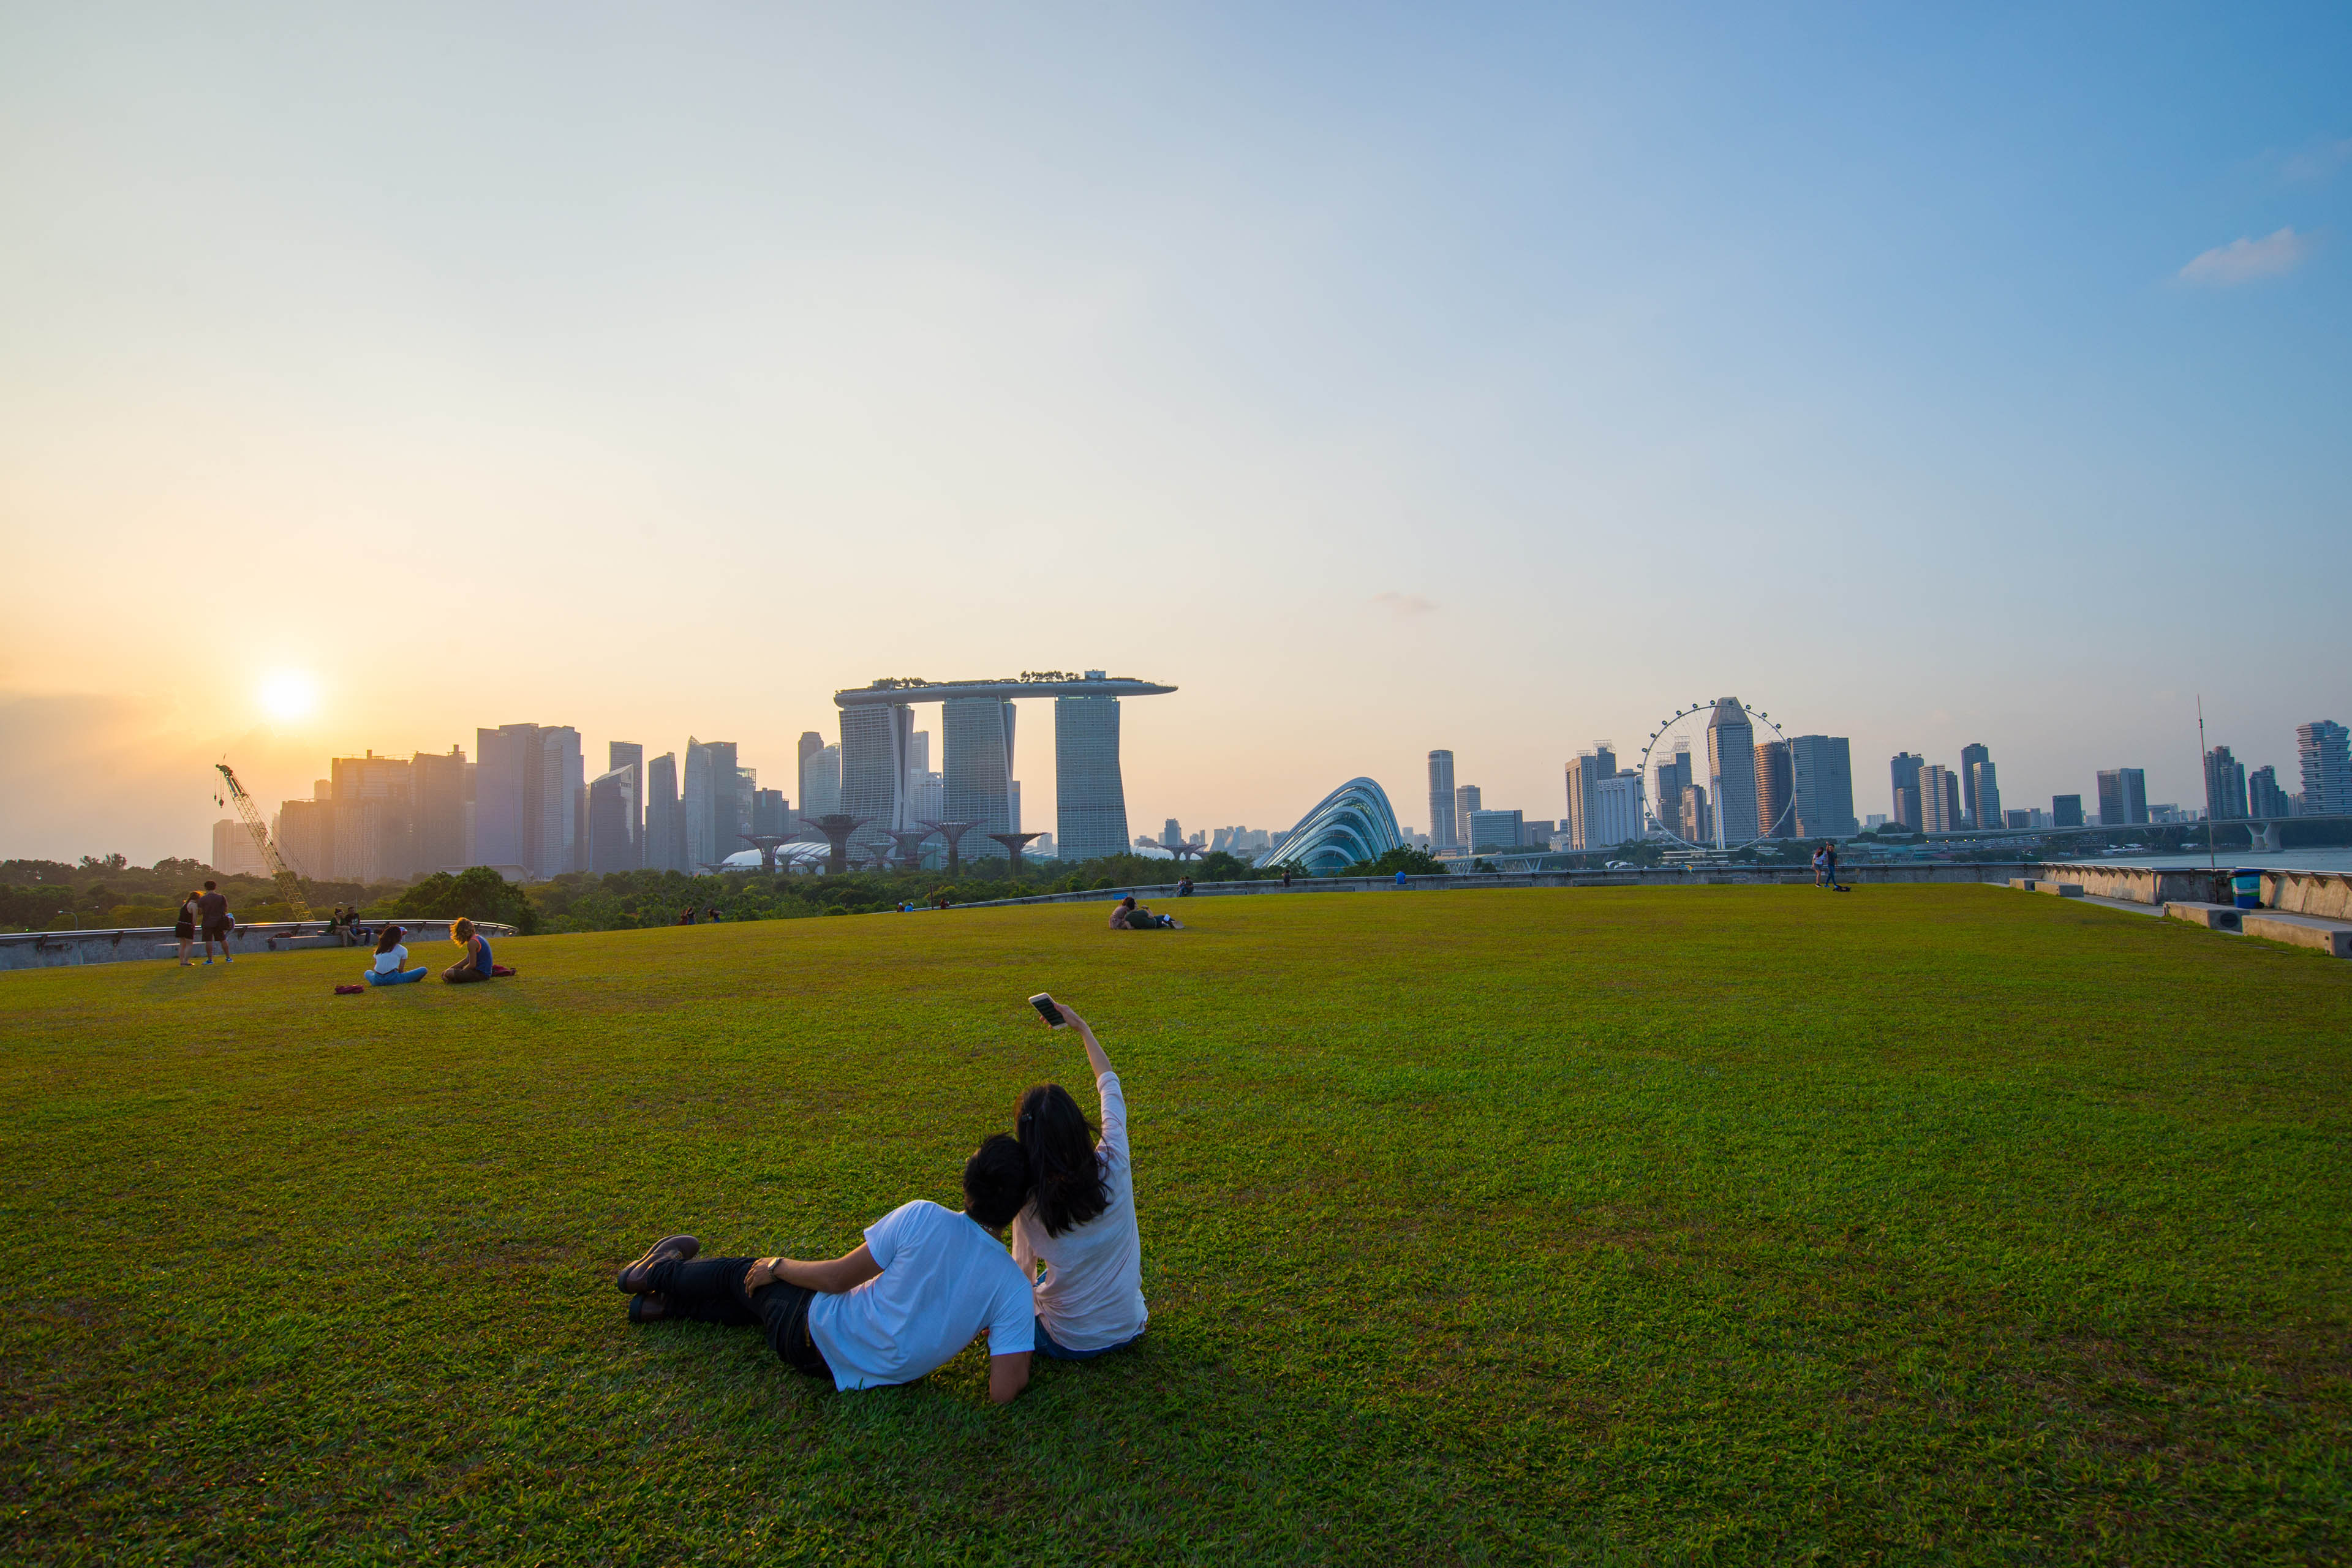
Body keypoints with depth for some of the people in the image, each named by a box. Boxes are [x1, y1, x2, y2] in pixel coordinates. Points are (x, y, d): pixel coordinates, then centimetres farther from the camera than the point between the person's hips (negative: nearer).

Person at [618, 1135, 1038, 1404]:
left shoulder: (922, 1218, -27)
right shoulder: (1014, 1287, -22)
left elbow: (838, 1277, -17)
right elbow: (1003, 1392, -22)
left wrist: (777, 1266, 2)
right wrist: (1021, 1359, 0)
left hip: (818, 1336, -4)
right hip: (873, 1378, 4)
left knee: (744, 1274, 26)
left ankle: (659, 1273, 51)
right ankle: (665, 1302, 45)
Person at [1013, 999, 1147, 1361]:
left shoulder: (1028, 1200, -22)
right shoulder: (1114, 1165, -19)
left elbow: (1023, 1270, -6)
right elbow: (1109, 1085, -3)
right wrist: (1082, 1027, 8)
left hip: (1067, 1344, -2)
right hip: (1129, 1329, 3)